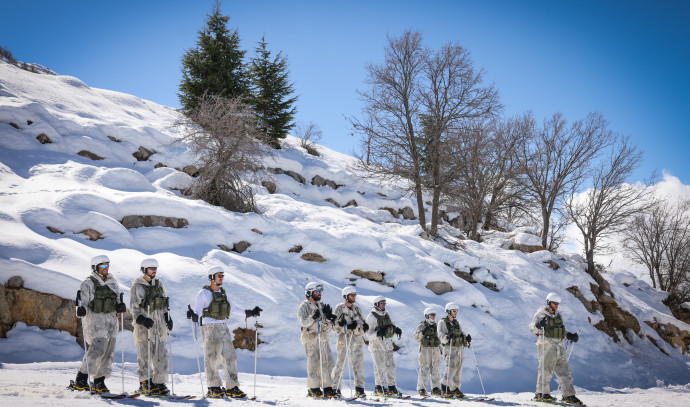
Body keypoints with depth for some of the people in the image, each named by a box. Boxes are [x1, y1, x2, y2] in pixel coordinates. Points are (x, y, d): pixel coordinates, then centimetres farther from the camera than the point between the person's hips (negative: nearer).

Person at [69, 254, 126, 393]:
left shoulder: (112, 282, 14)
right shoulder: (89, 283, -5)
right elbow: (83, 301, -12)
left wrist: (120, 306, 0)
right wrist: (81, 309, -33)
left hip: (111, 320, 7)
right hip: (95, 320, -7)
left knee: (109, 352, 4)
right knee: (97, 350, -15)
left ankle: (99, 382, 12)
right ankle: (80, 380, -5)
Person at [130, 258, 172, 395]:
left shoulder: (159, 283, 13)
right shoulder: (137, 286, -5)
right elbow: (133, 308, -7)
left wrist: (168, 317, 12)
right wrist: (142, 320, -20)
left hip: (159, 323, 5)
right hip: (144, 325, -5)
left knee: (161, 354, 2)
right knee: (145, 354, -2)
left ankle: (160, 382, 7)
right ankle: (145, 383, 7)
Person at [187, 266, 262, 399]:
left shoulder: (222, 293, 16)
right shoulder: (204, 293, -4)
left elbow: (233, 308, 24)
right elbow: (197, 310, -13)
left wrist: (250, 313, 21)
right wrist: (193, 316, -36)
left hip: (223, 327, 6)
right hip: (209, 328, -6)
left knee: (230, 356, 3)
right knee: (212, 357, -5)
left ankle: (232, 388, 7)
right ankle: (213, 389, 5)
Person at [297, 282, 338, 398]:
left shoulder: (322, 306, 18)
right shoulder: (304, 307, -1)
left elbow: (328, 327, 18)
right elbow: (303, 322, -15)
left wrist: (329, 318, -1)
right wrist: (313, 318, -29)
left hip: (323, 338, 6)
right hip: (311, 339, -6)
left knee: (327, 363, 2)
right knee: (313, 364, -6)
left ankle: (327, 388, 7)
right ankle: (313, 389, 2)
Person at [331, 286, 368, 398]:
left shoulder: (357, 308, 15)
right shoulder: (339, 308, -1)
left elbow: (362, 323, 19)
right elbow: (335, 325, -7)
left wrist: (363, 326, -3)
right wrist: (348, 327, -20)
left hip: (356, 340, 5)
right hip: (344, 340, -5)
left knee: (358, 365, 0)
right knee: (341, 364, -4)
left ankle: (359, 389, 5)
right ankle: (336, 388, 8)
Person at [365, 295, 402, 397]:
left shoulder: (387, 315, 16)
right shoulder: (371, 316, -6)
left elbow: (392, 326, 24)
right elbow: (368, 332, -11)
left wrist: (396, 330, 1)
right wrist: (377, 333, -27)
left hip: (388, 344, 7)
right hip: (377, 344, -7)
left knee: (391, 366, 7)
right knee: (379, 366, -7)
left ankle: (391, 387, 14)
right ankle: (378, 387, 3)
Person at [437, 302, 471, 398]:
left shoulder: (457, 323, 21)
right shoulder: (442, 323, -1)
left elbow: (461, 335, 23)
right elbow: (441, 336, -13)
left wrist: (466, 338, 1)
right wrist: (447, 337, -34)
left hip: (460, 350, 7)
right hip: (450, 349, -7)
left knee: (458, 371, 6)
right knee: (450, 370, -14)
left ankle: (456, 389, 12)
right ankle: (445, 388, -1)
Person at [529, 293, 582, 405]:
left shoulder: (558, 315, 19)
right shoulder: (541, 314, -2)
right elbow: (532, 327, -11)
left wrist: (569, 335, 14)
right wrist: (538, 325, -32)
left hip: (559, 346, 7)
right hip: (546, 345, -7)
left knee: (563, 369, 4)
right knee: (546, 368, -10)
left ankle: (568, 394, 7)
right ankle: (541, 393, -3)